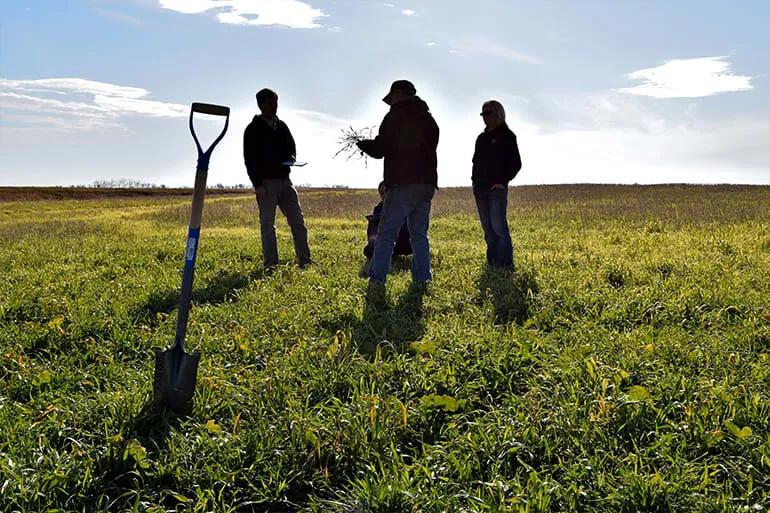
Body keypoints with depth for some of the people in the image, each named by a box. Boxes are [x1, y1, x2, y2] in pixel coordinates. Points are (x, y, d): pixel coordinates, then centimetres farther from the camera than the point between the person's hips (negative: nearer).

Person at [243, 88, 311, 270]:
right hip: (266, 183, -5)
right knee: (267, 225, -3)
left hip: (285, 180, 6)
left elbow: (292, 148, 23)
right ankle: (271, 264, 1)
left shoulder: (282, 126, 15)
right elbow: (249, 159, -7)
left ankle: (304, 260, 9)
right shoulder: (253, 129, -2)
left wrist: (291, 158, -2)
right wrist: (257, 184, -15)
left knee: (298, 221, 3)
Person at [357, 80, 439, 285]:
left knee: (386, 233, -5)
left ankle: (376, 279, -9)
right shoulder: (428, 119, 18)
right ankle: (422, 278, 11)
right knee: (419, 234, 13)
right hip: (427, 183, 7)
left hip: (402, 184, -7)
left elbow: (380, 149, -6)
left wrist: (363, 143, 15)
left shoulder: (395, 116, -3)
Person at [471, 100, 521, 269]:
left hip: (497, 189, -6)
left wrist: (503, 181, -12)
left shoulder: (507, 136, 0)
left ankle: (506, 264, -8)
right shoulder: (482, 138, 17)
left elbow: (516, 163, -3)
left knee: (498, 227, -13)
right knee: (488, 229, 7)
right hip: (480, 189, 7)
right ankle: (492, 263, 12)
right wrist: (475, 181, 9)